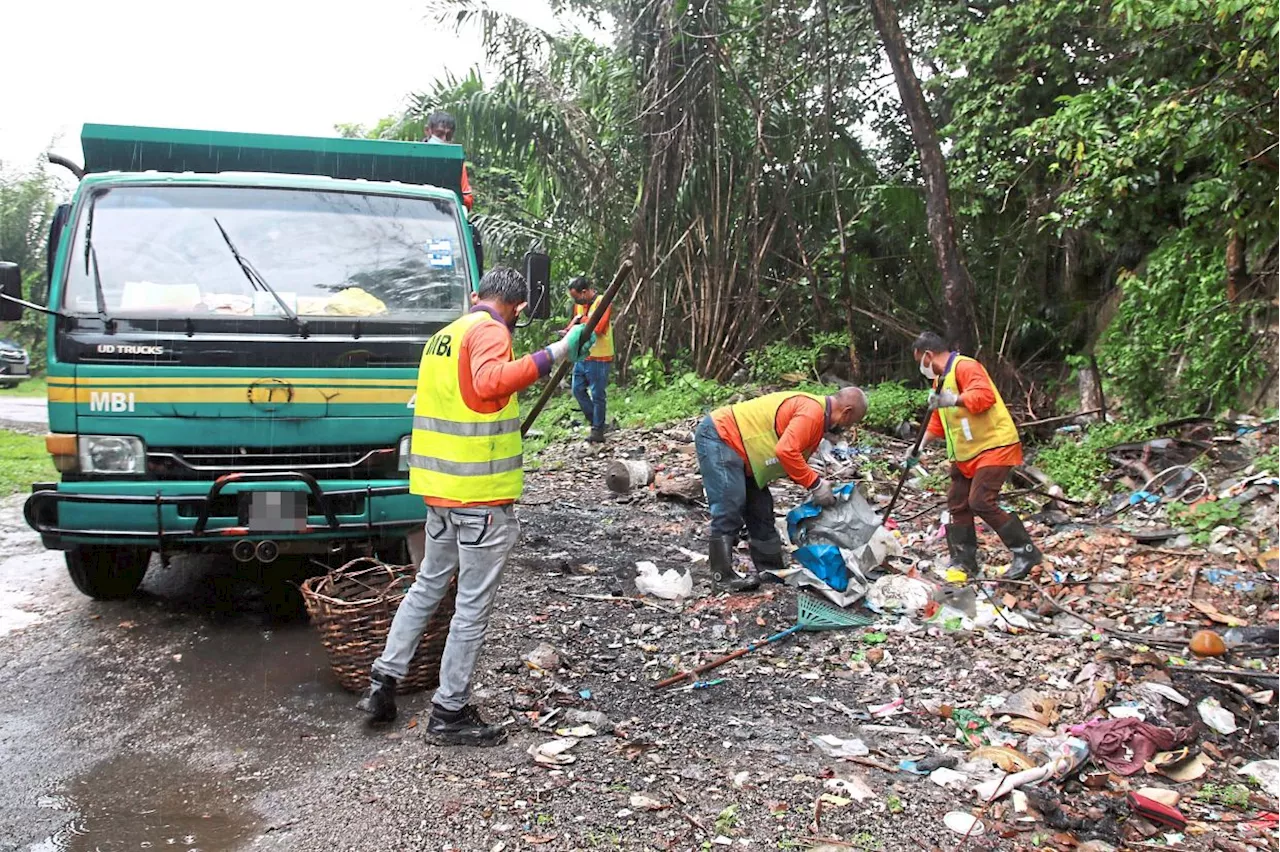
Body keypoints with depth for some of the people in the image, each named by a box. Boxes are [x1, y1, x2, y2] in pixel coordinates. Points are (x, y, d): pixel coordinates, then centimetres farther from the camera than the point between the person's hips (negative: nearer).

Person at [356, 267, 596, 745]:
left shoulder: (444, 335, 18)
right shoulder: (489, 330, -10)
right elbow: (489, 381, -31)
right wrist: (554, 354, -35)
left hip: (438, 486, 9)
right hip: (481, 492, -9)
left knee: (428, 585, 22)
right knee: (474, 605, 1)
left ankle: (382, 683, 24)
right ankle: (450, 712, 9)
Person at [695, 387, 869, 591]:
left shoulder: (817, 413, 13)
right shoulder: (812, 411, -20)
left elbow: (796, 459, 15)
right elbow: (785, 451, -31)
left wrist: (818, 484, 2)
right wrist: (815, 484, -22)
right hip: (718, 436, -11)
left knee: (760, 510, 13)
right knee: (729, 510, -14)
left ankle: (770, 568, 22)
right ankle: (722, 575, -7)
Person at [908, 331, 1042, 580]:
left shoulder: (965, 366, -15)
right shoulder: (940, 379, 16)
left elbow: (984, 395, -32)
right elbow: (937, 422, 21)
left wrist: (954, 400, -43)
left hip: (994, 446, -10)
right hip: (966, 453, 11)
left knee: (981, 502, -17)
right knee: (957, 504, 9)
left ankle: (1026, 552, -5)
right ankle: (964, 561, 18)